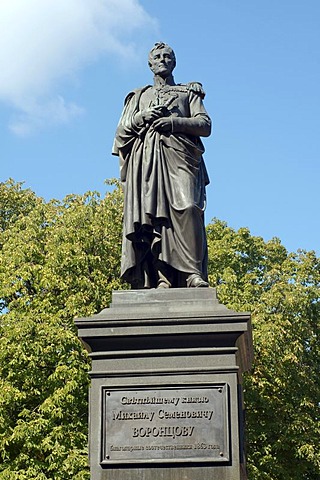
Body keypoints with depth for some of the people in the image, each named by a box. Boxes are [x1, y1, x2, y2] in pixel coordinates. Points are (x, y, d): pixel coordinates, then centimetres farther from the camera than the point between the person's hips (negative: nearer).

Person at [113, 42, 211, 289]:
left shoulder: (188, 92, 25)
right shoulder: (138, 97, 31)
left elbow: (205, 125, 10)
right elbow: (121, 132, 21)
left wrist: (174, 122, -5)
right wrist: (140, 118, 1)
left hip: (179, 157, -2)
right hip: (145, 159, 2)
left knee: (187, 208, -25)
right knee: (151, 215, -16)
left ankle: (193, 273, -33)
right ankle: (161, 277, -24)